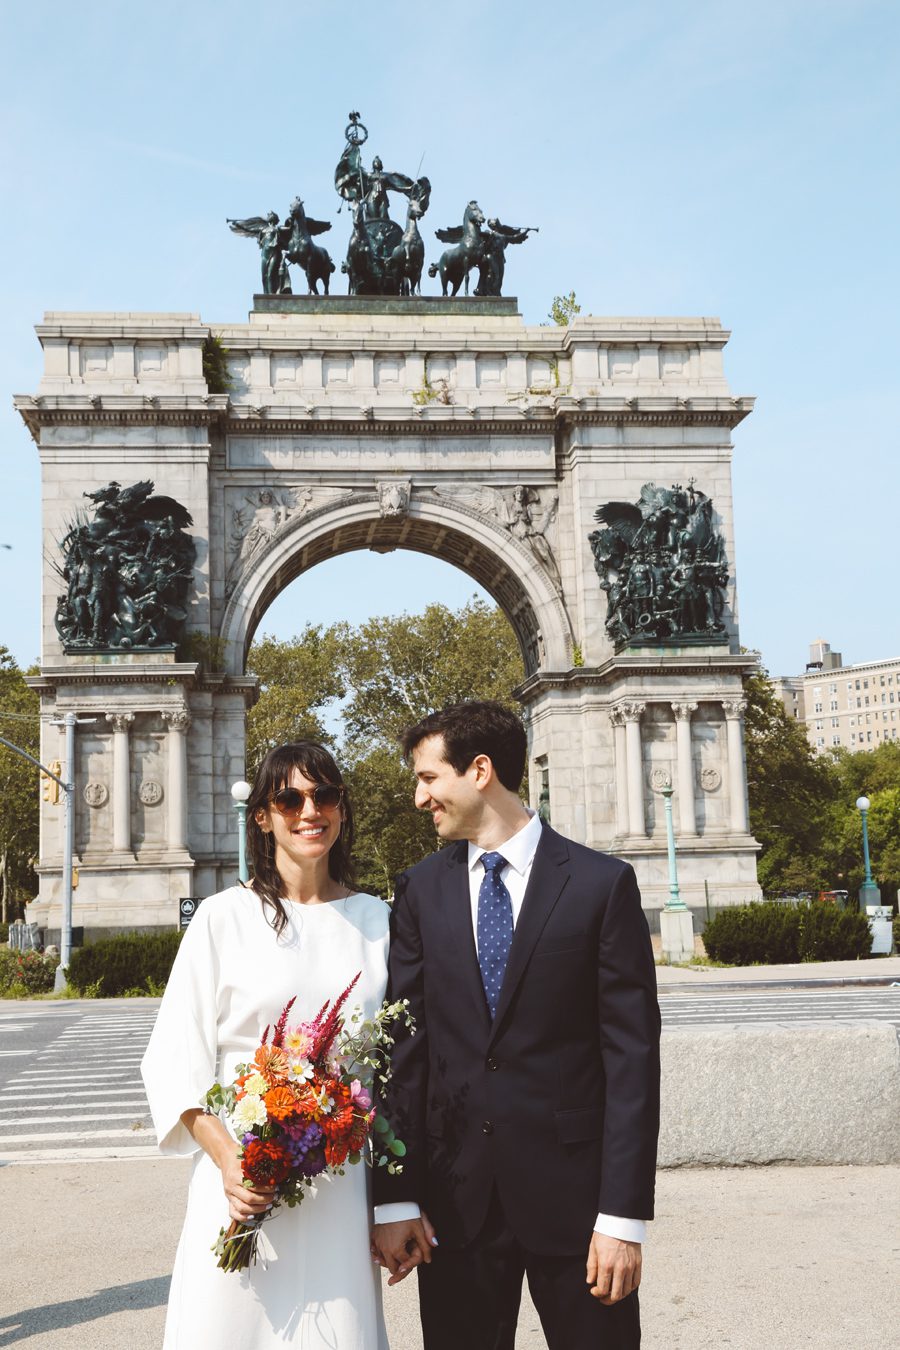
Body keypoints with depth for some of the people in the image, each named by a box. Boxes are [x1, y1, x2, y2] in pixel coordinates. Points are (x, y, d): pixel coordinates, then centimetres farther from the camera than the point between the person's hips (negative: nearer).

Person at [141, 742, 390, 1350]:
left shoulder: (375, 920, 6)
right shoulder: (224, 918, -2)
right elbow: (175, 1060, -2)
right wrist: (226, 1157, -16)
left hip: (345, 1183, 2)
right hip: (243, 1177, -2)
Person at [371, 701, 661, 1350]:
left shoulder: (602, 884, -5)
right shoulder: (421, 891, 5)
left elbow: (632, 1053, -7)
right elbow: (405, 1048, 3)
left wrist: (624, 1215, -11)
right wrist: (395, 1199, -3)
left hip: (571, 1192, -2)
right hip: (455, 1197, 3)